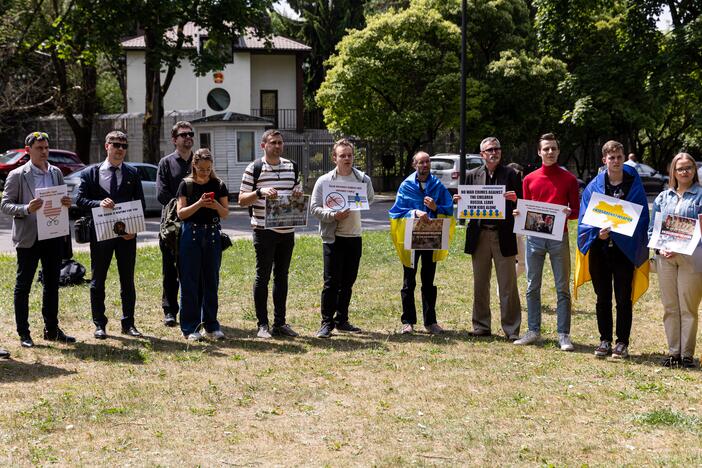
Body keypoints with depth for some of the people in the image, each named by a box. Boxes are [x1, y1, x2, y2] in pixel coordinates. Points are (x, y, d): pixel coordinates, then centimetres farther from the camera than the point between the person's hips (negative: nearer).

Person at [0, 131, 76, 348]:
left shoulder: (56, 173, 9)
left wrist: (66, 203, -7)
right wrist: (27, 209, -25)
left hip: (53, 235, 5)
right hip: (29, 238, -5)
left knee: (52, 284, 12)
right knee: (23, 285, 3)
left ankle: (51, 329, 22)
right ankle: (23, 333, 10)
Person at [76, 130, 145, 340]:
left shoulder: (132, 174, 6)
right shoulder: (91, 173, 1)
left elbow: (140, 204, 5)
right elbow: (80, 199, -4)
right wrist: (99, 203, -22)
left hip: (127, 234, 1)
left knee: (128, 281, 7)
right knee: (98, 281, 5)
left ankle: (128, 324, 17)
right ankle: (99, 324, 15)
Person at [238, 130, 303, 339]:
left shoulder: (292, 167, 12)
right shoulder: (254, 169, -3)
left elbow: (298, 193, 20)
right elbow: (242, 200, -4)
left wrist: (298, 196, -3)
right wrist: (260, 192, -20)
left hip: (287, 231, 5)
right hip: (264, 230, -5)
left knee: (282, 276, 10)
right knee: (263, 276, -1)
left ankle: (280, 322, 17)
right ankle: (262, 324, 5)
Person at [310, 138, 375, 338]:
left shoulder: (364, 179, 5)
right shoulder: (324, 181, -3)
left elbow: (370, 200, 19)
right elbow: (315, 208, -5)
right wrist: (334, 215, -18)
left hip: (355, 237, 4)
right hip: (333, 237, -4)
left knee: (348, 282, 10)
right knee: (332, 282, -4)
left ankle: (342, 320, 21)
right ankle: (326, 323, 2)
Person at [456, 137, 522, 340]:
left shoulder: (511, 175, 3)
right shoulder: (472, 176, 10)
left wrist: (514, 199, -22)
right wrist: (460, 201, -9)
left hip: (504, 236, -3)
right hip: (479, 235, 3)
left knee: (508, 286, -1)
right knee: (480, 285, 9)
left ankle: (512, 329, 4)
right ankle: (481, 326, 19)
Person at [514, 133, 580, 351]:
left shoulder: (569, 179, 3)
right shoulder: (529, 179, 9)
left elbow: (577, 211, 5)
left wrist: (569, 212, -16)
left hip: (559, 237, -2)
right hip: (534, 236, 2)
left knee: (563, 288, -1)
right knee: (532, 287, 5)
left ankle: (564, 335, 3)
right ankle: (533, 331, 14)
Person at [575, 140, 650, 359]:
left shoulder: (634, 185, 1)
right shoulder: (594, 186, 3)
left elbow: (642, 218, 0)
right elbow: (584, 218, 1)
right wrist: (597, 232, -19)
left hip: (625, 249, -2)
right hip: (599, 249, 2)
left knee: (623, 299, 3)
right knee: (602, 298, 9)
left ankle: (622, 343, 12)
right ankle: (605, 341, 18)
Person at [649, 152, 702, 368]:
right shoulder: (663, 197, 15)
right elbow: (652, 228, 15)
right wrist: (660, 248, -3)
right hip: (665, 258, 4)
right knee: (670, 307, 7)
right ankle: (673, 352, 15)